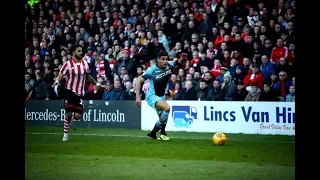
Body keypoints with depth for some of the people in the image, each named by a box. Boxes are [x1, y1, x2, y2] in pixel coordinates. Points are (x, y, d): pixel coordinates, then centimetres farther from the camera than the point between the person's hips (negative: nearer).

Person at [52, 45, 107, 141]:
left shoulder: (85, 63, 6)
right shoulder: (68, 64, -7)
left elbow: (88, 77, 18)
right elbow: (60, 75, -9)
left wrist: (98, 84, 16)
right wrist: (57, 81, -31)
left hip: (80, 93, 3)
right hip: (70, 91, -3)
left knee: (77, 116, -8)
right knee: (68, 114, -9)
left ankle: (70, 117, 28)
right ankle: (65, 135, 6)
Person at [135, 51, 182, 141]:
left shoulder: (169, 65, -7)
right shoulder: (152, 69, -20)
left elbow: (178, 62, 11)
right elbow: (139, 81, -16)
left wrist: (182, 59, -15)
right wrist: (138, 96, -23)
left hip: (162, 97, 7)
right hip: (152, 96, -7)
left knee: (163, 119, 15)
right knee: (167, 108, -31)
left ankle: (153, 133, 42)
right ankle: (163, 132, -14)